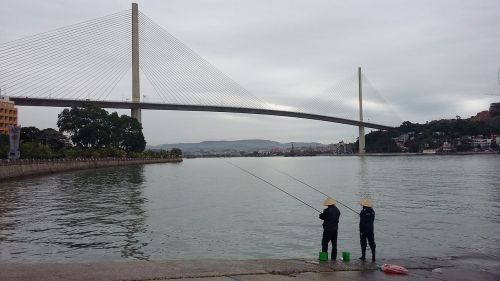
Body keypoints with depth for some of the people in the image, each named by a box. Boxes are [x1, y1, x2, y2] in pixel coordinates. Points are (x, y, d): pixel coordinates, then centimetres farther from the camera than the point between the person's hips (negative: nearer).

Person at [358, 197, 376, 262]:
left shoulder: (363, 211, -19)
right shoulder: (372, 211, 2)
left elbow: (362, 222, -18)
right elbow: (372, 219, 11)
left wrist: (361, 231, -14)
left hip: (364, 229, -6)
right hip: (371, 229, 6)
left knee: (363, 242, 5)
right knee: (371, 242, 10)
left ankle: (363, 256, 12)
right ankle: (373, 257, 12)